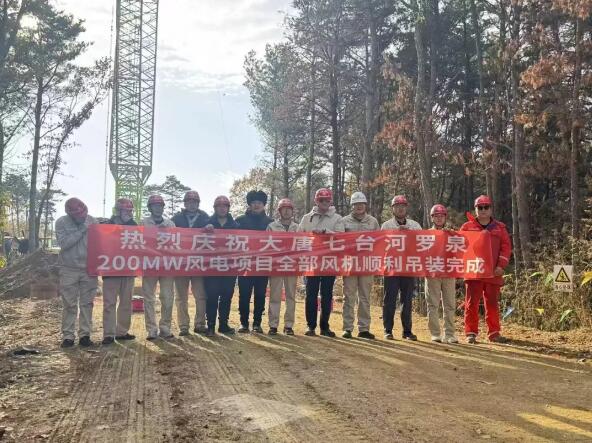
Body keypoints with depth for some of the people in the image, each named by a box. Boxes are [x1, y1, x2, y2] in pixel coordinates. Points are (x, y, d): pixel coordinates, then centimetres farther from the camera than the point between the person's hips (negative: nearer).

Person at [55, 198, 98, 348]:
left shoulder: (92, 221, 0)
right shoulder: (61, 222, -5)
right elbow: (63, 243, -16)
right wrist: (81, 230, -18)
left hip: (89, 269, 2)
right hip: (69, 270, -2)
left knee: (87, 304, 5)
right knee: (70, 305, 2)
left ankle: (85, 335, 12)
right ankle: (68, 336, 10)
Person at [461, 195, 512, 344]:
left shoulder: (500, 227, 10)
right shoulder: (467, 227, 6)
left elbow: (506, 247, 5)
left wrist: (501, 266, -6)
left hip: (493, 273, 1)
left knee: (493, 304, 8)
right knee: (472, 303, -1)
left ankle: (494, 333, 16)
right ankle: (471, 333, 5)